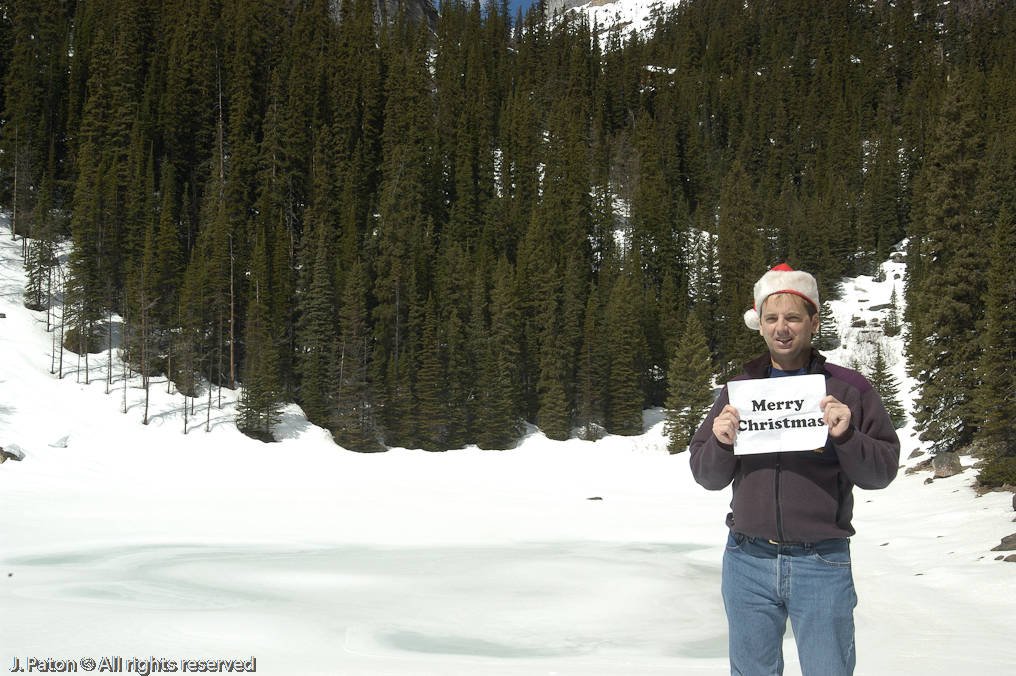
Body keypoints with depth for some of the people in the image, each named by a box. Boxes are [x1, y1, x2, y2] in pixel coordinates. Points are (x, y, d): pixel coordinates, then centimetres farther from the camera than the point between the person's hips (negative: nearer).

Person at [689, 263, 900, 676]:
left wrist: (845, 437, -18)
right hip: (748, 562, 3)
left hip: (822, 566, -2)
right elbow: (706, 476, 10)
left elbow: (882, 471, -1)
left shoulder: (849, 389, 1)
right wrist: (721, 443, -10)